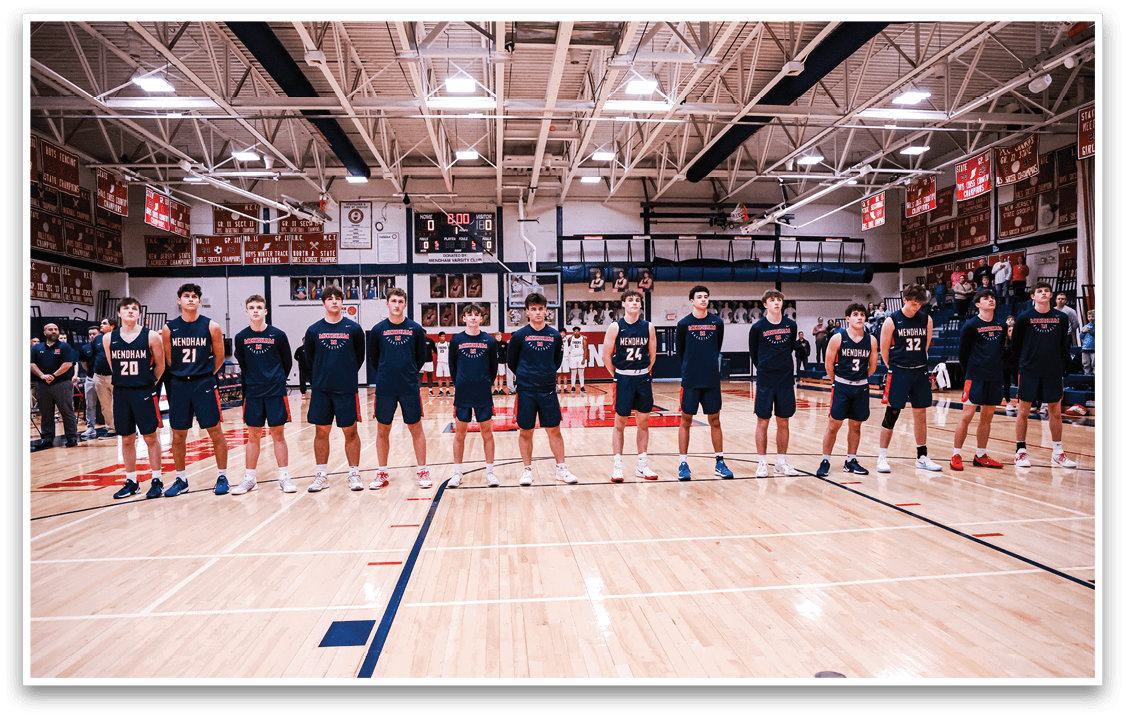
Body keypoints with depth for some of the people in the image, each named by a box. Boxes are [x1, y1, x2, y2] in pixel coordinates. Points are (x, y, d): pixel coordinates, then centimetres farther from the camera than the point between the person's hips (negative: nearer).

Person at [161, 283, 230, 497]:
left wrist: (206, 375, 8)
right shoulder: (169, 329, 2)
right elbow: (167, 359, 10)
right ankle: (181, 480, 21)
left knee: (215, 432, 0)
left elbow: (219, 358, 6)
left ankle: (222, 477, 12)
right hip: (178, 385, 2)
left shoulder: (211, 327, -2)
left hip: (204, 384, -2)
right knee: (178, 435, 8)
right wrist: (182, 375, 7)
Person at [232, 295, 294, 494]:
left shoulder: (278, 335, -3)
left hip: (276, 392, -2)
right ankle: (250, 478, 17)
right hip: (252, 393, 2)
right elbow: (241, 364, 15)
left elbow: (287, 363, 7)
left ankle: (284, 477, 10)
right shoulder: (241, 337, 2)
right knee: (253, 436, 7)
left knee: (278, 435, 2)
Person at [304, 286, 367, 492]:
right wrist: (321, 377, 14)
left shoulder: (353, 328, 0)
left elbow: (360, 355, 9)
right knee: (321, 432, 6)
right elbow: (309, 359, 13)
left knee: (350, 431, 2)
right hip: (321, 390, 2)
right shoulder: (313, 330, 3)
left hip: (347, 389, -1)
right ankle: (321, 475, 17)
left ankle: (353, 474, 12)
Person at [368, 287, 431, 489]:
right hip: (384, 388, 1)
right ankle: (382, 474, 19)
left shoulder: (416, 329, 0)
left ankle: (423, 472, 14)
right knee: (382, 430, 7)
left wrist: (409, 372, 9)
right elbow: (373, 357, 12)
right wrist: (386, 374, 12)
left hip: (410, 387, -1)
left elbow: (421, 356, 9)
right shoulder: (378, 330, 1)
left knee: (416, 429, 4)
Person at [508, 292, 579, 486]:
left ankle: (561, 469, 15)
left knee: (554, 430, 5)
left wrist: (546, 375, 11)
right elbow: (512, 362, 6)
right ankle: (527, 470, 19)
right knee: (526, 432, 6)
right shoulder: (519, 336, -4)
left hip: (548, 390, 2)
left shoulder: (555, 335, 2)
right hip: (525, 391, -2)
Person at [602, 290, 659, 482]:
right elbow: (606, 356, -2)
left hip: (643, 378, 3)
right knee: (620, 422, 1)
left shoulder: (648, 327, 2)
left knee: (643, 421, 8)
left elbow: (652, 355, 11)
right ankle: (617, 466, 7)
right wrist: (616, 376, 0)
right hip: (622, 379, -3)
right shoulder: (615, 327, -5)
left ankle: (642, 465, 17)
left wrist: (644, 373, 7)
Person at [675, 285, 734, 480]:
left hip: (712, 380, 2)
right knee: (686, 421, 2)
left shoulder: (717, 322, 4)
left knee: (715, 421, 7)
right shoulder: (684, 324, -1)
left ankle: (720, 462, 16)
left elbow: (717, 348, 14)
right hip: (690, 381, -2)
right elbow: (680, 352, 7)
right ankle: (683, 464, 10)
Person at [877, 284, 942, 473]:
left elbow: (926, 346, 14)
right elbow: (884, 348, -1)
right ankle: (882, 458, 6)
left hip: (920, 372, 4)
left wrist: (918, 364, 14)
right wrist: (894, 368, 3)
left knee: (920, 414, 9)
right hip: (898, 372, -4)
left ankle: (922, 457, 20)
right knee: (892, 415, -3)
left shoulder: (927, 320, 4)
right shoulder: (892, 321, -7)